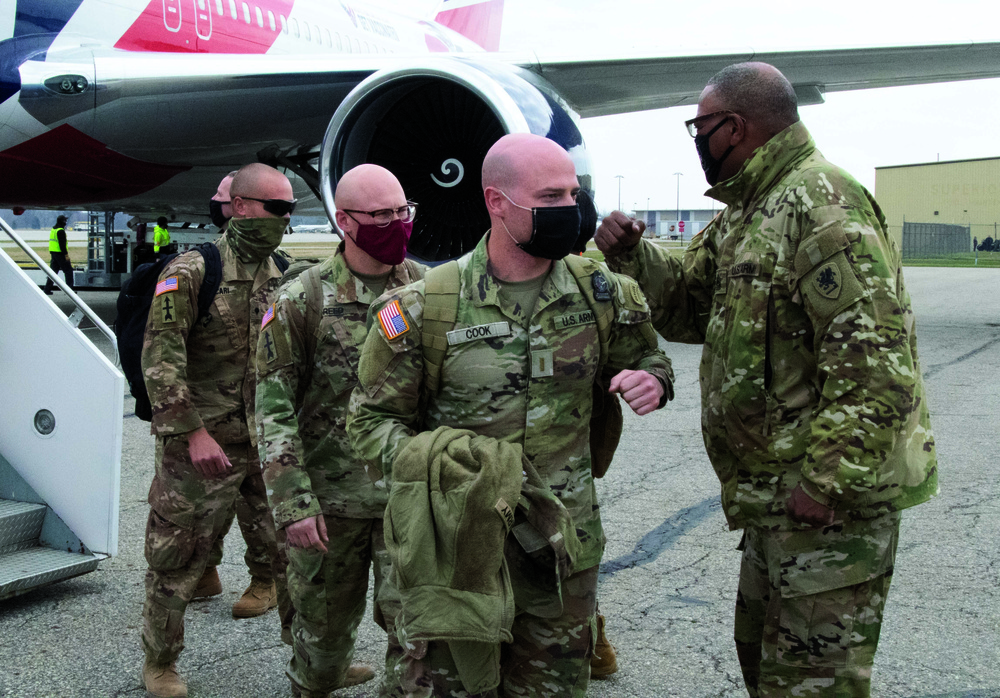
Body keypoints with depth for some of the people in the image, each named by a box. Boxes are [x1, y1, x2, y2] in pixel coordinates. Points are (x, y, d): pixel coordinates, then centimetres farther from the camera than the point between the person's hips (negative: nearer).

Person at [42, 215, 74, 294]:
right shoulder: (60, 231, -14)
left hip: (53, 253, 9)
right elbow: (62, 244, -20)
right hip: (60, 254, -9)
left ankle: (47, 289, 6)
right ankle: (69, 289, -3)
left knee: (53, 271, 10)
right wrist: (66, 254, -18)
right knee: (68, 271, -2)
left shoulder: (53, 229, 16)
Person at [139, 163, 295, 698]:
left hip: (269, 440, 6)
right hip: (203, 445, -5)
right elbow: (159, 359, -16)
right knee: (178, 562, 7)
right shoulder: (190, 272, -11)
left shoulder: (281, 279, 9)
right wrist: (193, 432, -20)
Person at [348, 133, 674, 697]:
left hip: (564, 548, 3)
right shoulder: (424, 308, -9)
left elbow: (645, 357, 17)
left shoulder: (600, 293, 0)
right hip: (458, 544, -3)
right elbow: (373, 417, -2)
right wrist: (424, 462, -22)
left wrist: (652, 381, -7)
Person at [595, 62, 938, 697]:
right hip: (776, 496, 10)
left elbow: (873, 355, -26)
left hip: (832, 498, -10)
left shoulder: (820, 202, -19)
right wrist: (632, 256, 4)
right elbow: (691, 306, 21)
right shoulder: (746, 214, 14)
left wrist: (829, 478, -26)